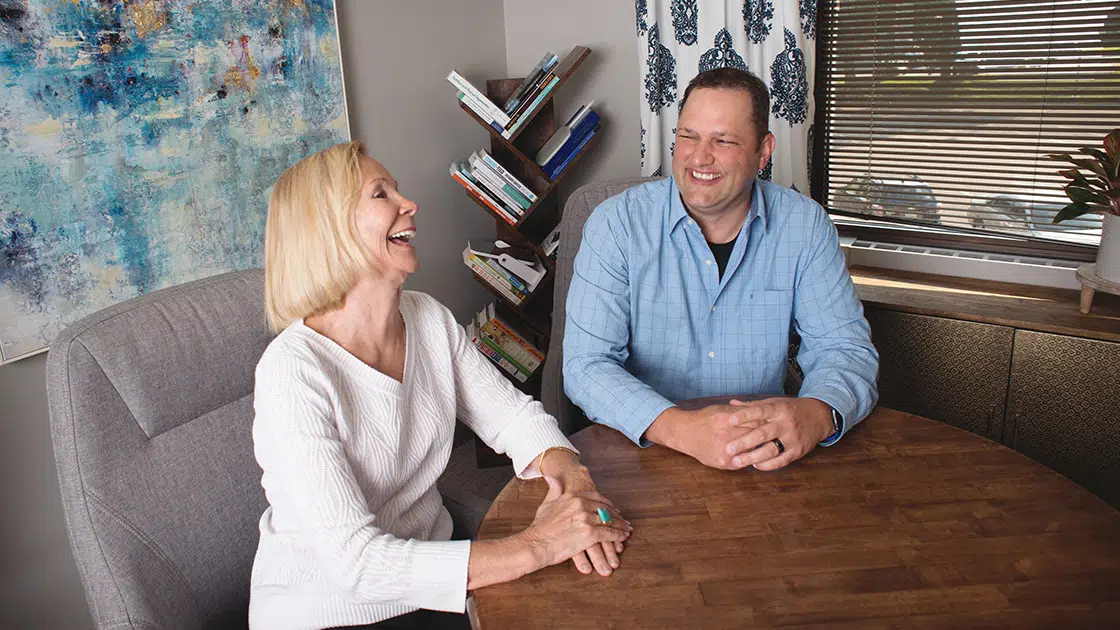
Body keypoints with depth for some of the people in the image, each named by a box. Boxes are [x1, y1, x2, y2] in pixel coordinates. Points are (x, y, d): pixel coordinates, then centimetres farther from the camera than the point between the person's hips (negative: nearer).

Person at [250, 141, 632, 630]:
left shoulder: (431, 320, -3)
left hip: (428, 575, 5)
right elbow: (353, 560, -28)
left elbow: (515, 415, 2)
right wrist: (535, 548, -31)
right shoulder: (293, 371, -23)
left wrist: (570, 478, -20)